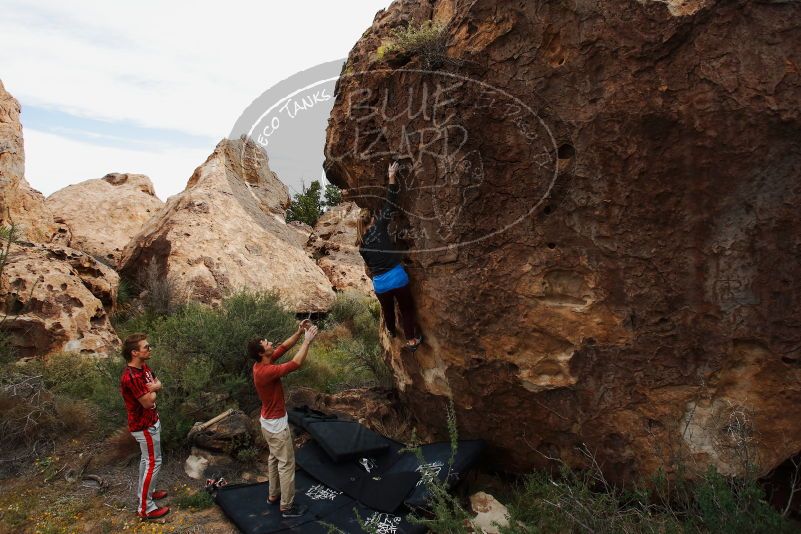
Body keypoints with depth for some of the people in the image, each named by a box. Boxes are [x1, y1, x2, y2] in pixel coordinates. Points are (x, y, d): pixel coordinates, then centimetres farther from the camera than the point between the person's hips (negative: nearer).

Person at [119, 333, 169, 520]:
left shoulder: (144, 368, 0)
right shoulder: (130, 377, -30)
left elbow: (158, 383, 9)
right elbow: (148, 401, -27)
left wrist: (153, 387, -13)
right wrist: (153, 389, -8)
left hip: (151, 421, 10)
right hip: (144, 426, -10)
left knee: (147, 459, 22)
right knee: (154, 462, -2)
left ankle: (145, 492, 39)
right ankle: (145, 508, 7)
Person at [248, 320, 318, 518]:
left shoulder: (262, 364, -3)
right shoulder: (266, 371, -31)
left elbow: (284, 347, 4)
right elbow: (296, 364, -35)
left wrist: (299, 332, -7)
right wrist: (307, 341, -28)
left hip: (269, 422, 10)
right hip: (276, 425, -10)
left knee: (275, 459, 23)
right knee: (286, 464, 3)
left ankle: (273, 495, 39)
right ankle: (287, 506, 14)